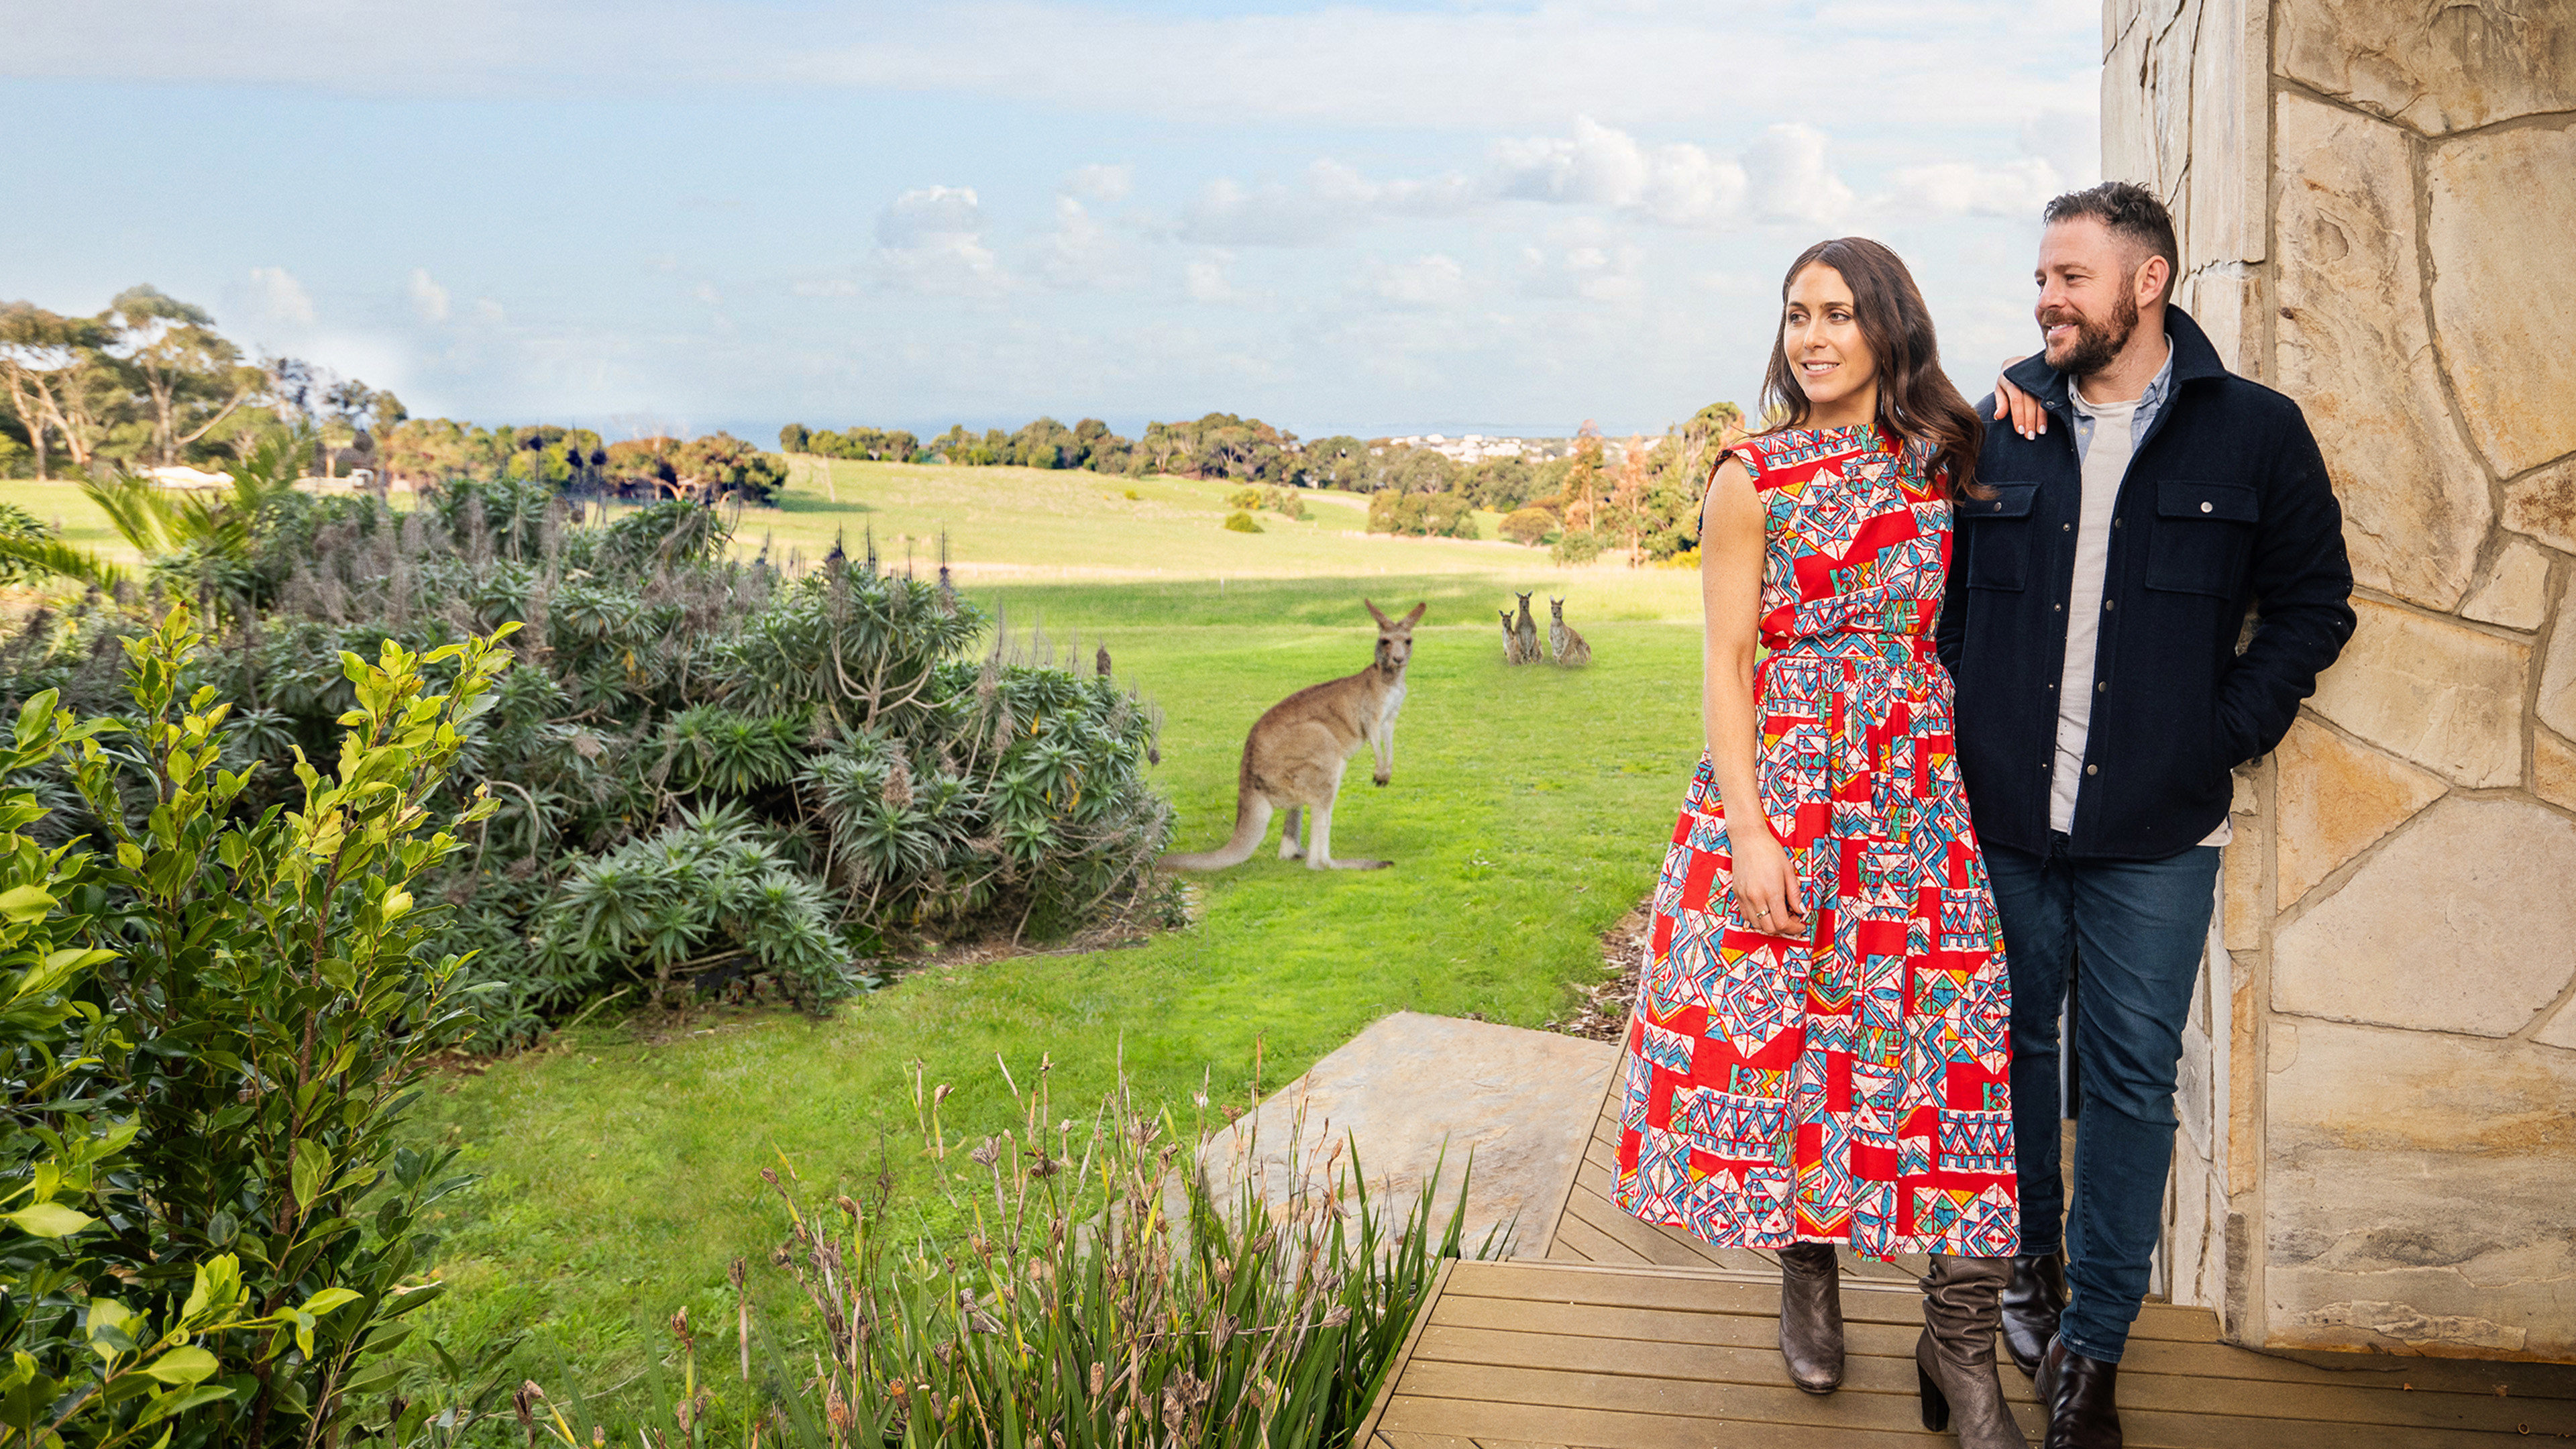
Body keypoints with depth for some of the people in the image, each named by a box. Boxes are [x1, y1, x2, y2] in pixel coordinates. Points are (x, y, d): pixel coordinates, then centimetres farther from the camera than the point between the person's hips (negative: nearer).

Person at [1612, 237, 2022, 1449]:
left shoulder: (1948, 459, 9)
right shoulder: (1754, 478, 0)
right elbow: (1727, 665, -2)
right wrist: (1748, 832, -11)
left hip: (1928, 792, 2)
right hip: (1787, 781, -2)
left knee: (1961, 1047, -3)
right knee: (1787, 1028, 4)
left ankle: (1960, 1347, 6)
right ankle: (1806, 1275, 27)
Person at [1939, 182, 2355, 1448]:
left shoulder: (2256, 433, -1)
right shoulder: (1999, 429, 4)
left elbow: (2311, 605, 5)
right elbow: (1940, 600, 12)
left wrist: (2225, 734, -4)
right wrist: (1959, 733, 2)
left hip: (2155, 834, -2)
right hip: (1999, 819, 2)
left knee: (2130, 1082, 5)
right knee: (2012, 1049, 14)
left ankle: (2091, 1345, 17)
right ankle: (2032, 1259, 36)